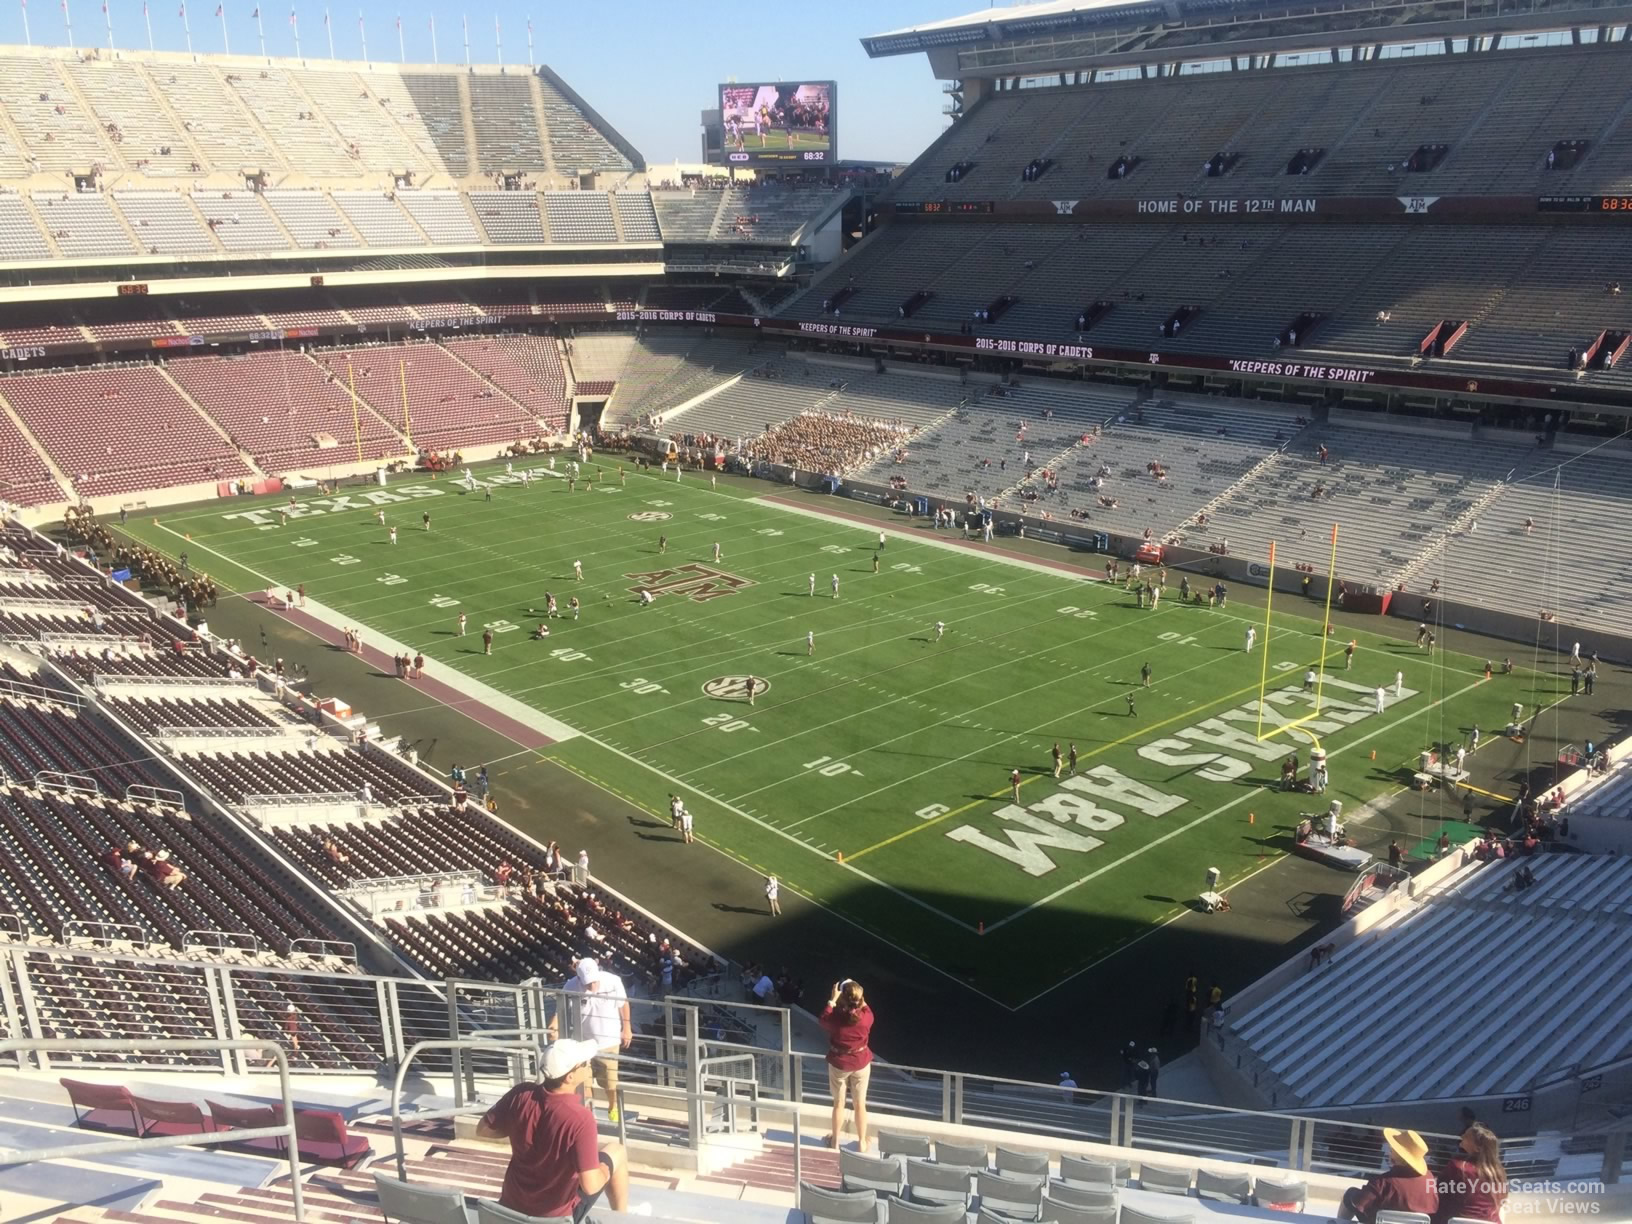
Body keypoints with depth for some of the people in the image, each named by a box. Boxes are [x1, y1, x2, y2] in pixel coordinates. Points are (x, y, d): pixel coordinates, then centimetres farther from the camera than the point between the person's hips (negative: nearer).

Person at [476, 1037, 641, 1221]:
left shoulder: (520, 1095, -16)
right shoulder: (580, 1118, -32)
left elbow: (482, 1130, -1)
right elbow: (591, 1186, -30)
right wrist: (604, 1170, -8)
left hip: (512, 1206, 5)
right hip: (557, 1215, -5)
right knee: (616, 1151, 14)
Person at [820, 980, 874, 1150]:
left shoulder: (836, 1018, -25)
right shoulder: (866, 1017, -22)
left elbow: (823, 1019, -1)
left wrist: (832, 999, -1)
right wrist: (859, 999, 4)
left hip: (839, 1064, -1)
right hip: (861, 1064, 1)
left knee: (839, 1103, 17)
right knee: (860, 1104, 15)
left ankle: (835, 1140, 31)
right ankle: (862, 1142, 27)